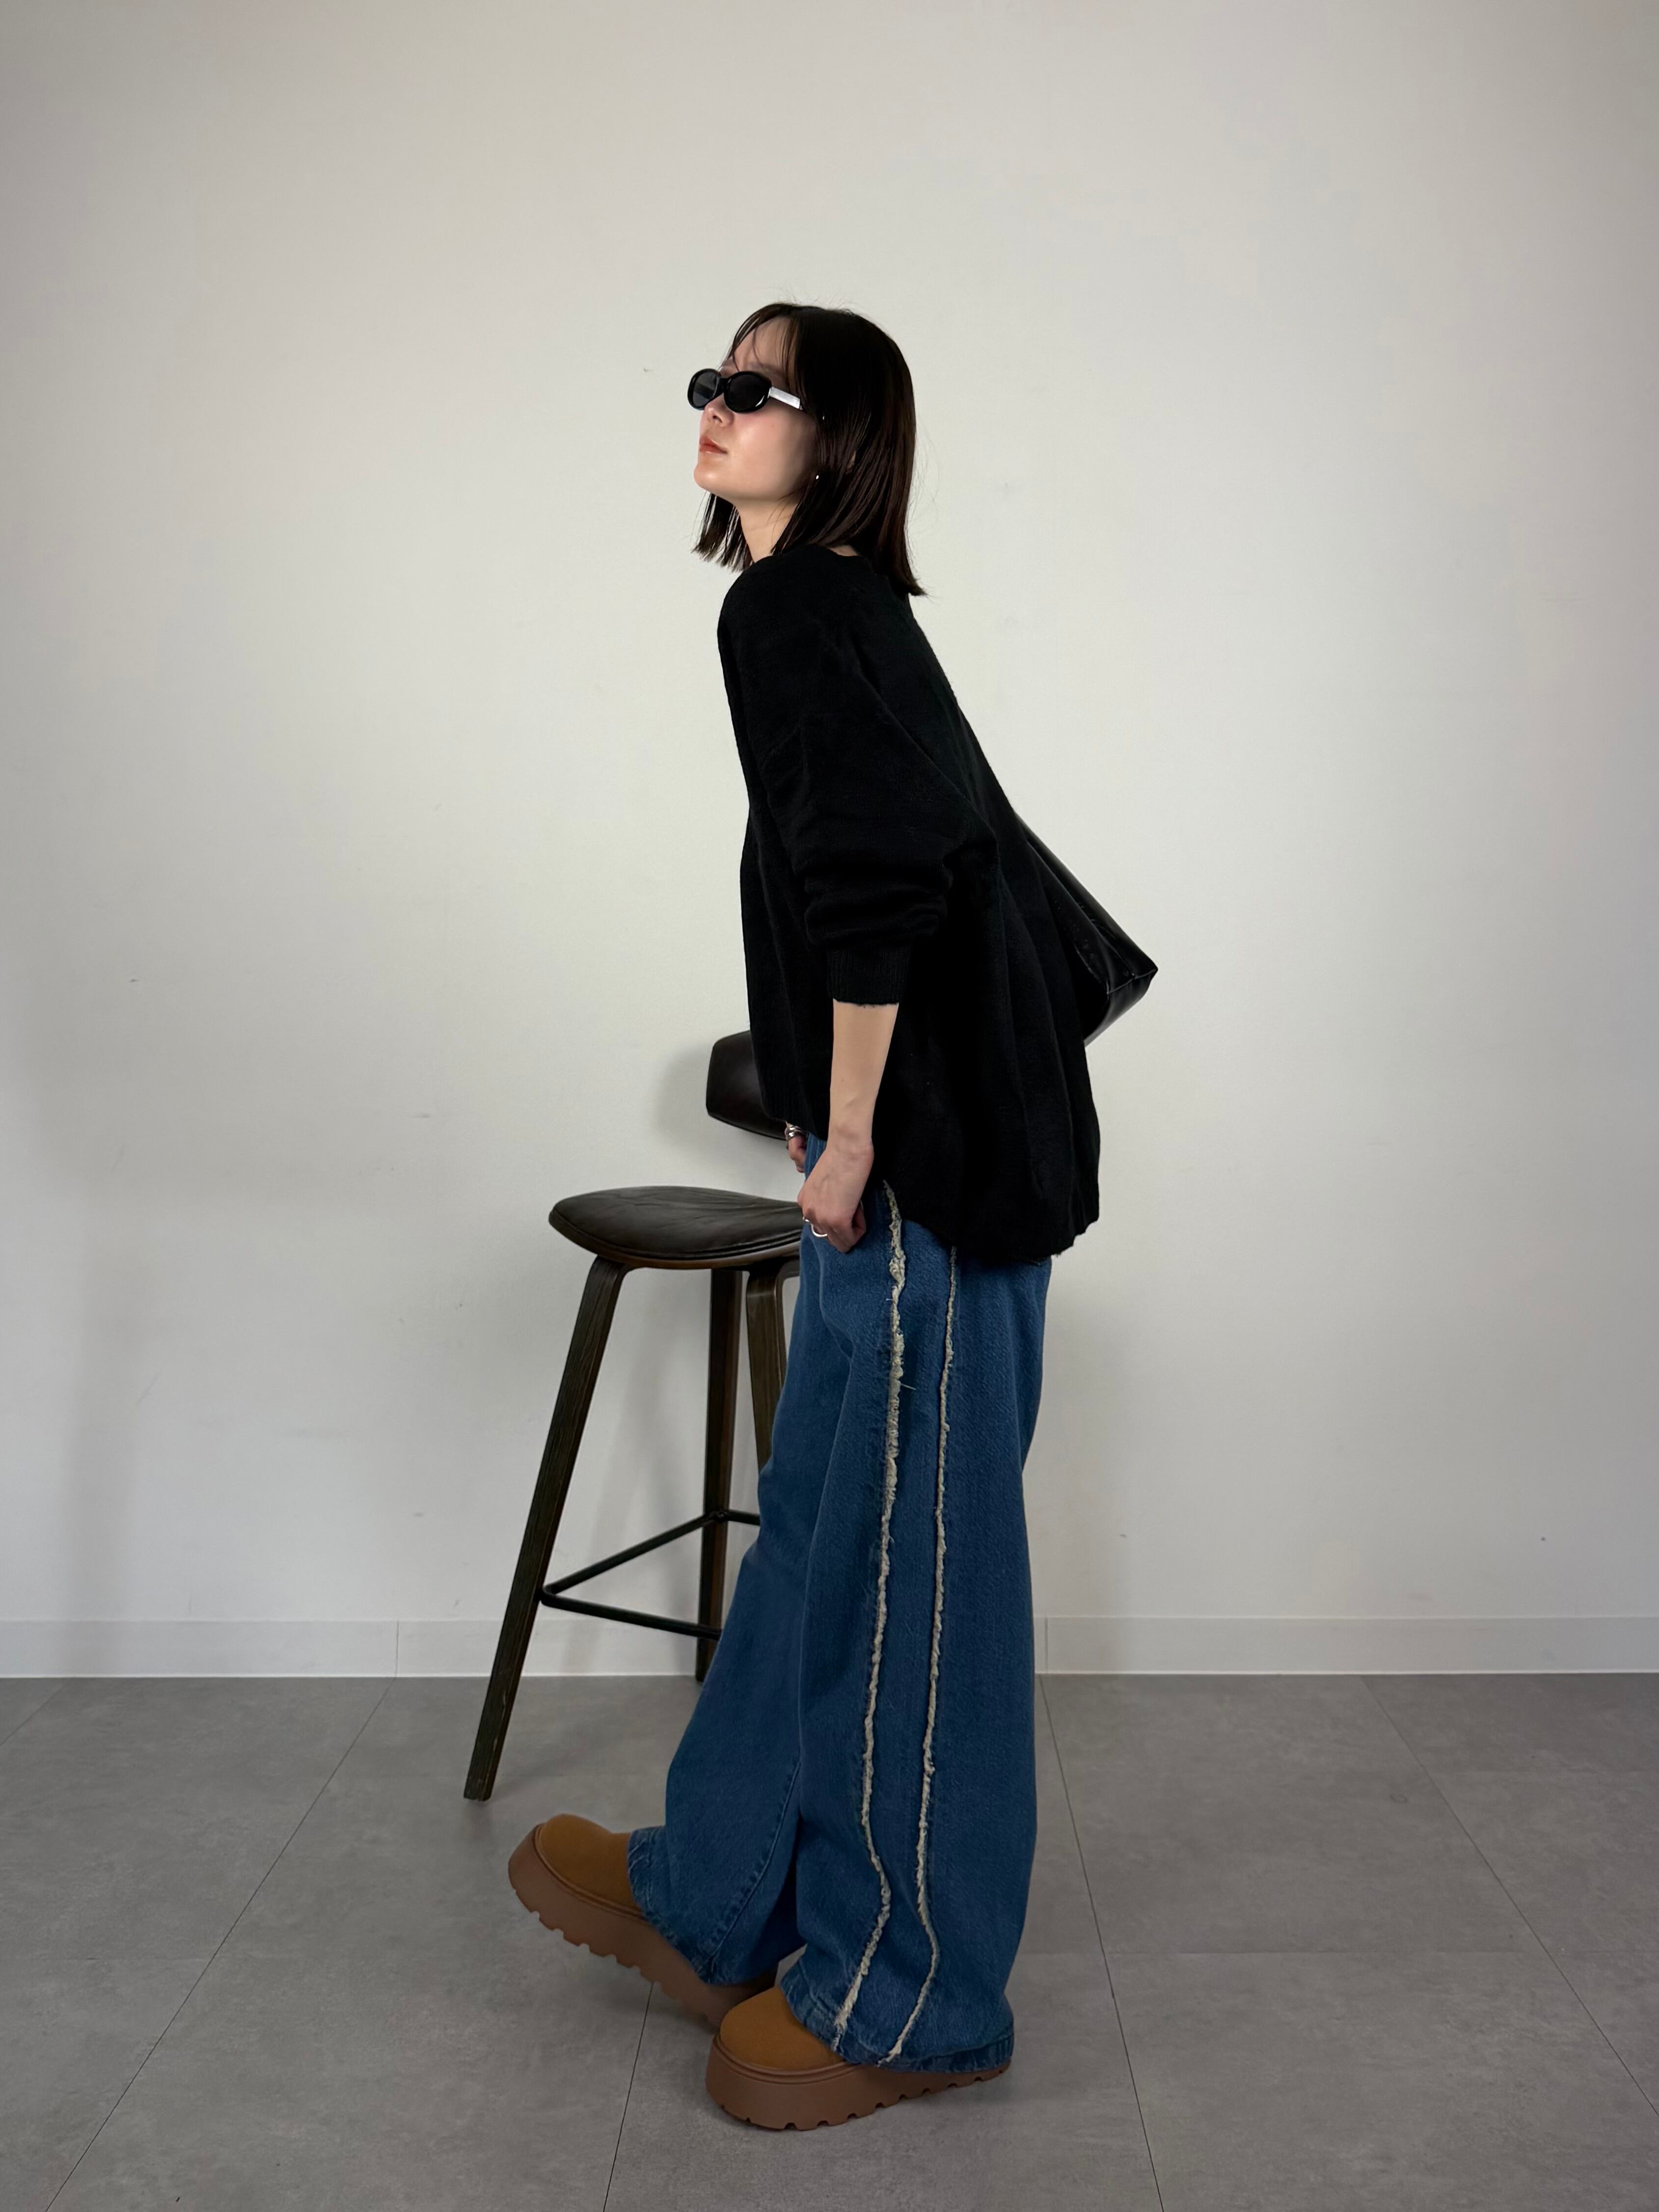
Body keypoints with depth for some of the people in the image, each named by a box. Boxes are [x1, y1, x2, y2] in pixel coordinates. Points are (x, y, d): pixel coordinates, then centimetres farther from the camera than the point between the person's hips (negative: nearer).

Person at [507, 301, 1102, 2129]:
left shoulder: (798, 609, -11)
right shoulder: (829, 606, 18)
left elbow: (884, 880, -22)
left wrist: (851, 1137, -17)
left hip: (934, 1149, -10)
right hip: (920, 1132, 10)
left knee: (904, 1548, 0)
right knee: (818, 1516, 16)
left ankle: (910, 1996, 17)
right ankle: (715, 1903, 31)